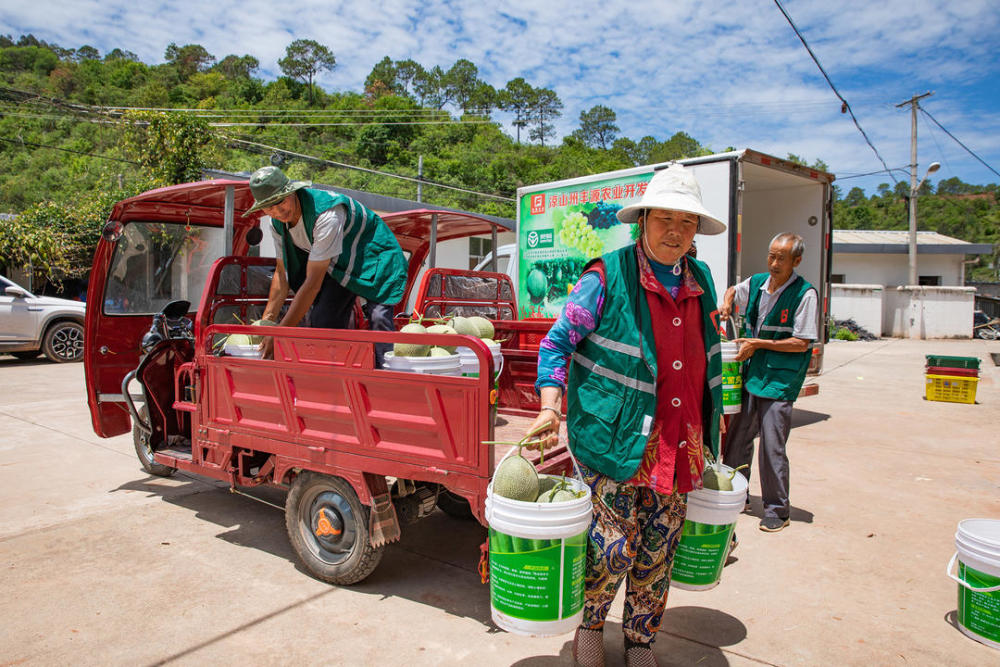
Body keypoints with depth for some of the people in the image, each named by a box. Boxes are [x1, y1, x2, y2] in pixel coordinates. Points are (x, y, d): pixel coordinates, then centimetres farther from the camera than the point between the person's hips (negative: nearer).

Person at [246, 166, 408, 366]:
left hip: (371, 255, -7)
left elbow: (313, 282, -34)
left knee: (378, 315, -28)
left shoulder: (327, 213, -35)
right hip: (335, 264, 7)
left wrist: (279, 334, -30)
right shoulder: (278, 222, -9)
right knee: (319, 321, -9)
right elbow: (282, 273, 4)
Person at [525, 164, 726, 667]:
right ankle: (589, 623, 31)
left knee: (657, 551, 13)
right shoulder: (607, 277, -9)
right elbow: (558, 342, -6)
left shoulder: (701, 280, 10)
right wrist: (551, 408, -17)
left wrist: (712, 416, 25)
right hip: (613, 439, -5)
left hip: (678, 445, 6)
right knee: (614, 545, -1)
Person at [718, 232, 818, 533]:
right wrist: (726, 305, 6)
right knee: (737, 437, 13)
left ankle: (777, 510, 13)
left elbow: (801, 343, -12)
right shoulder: (755, 283, 6)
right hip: (750, 373, 6)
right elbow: (732, 291, 29)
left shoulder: (805, 294, -10)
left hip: (779, 380, -6)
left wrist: (759, 344, -14)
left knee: (772, 446, -3)